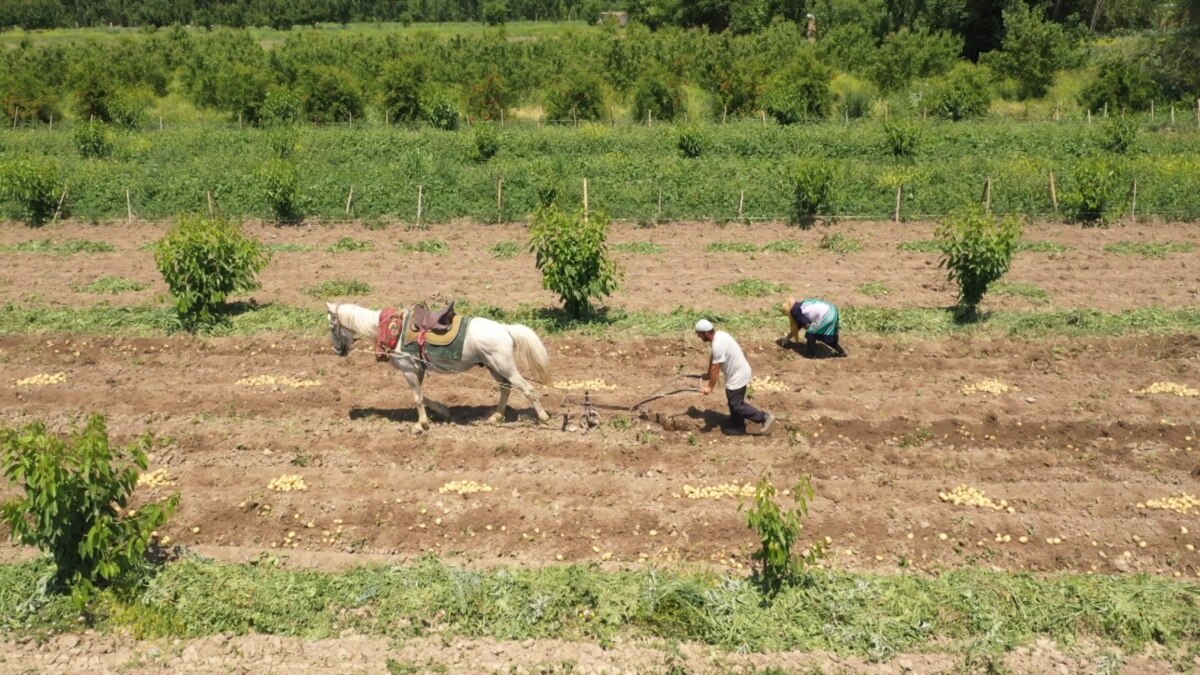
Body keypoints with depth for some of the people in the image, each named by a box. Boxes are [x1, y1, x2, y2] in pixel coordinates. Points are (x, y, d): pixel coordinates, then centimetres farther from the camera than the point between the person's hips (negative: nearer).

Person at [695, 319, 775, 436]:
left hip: (738, 376, -10)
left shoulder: (718, 345, -29)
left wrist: (710, 387, -15)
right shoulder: (719, 335, 2)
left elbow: (715, 368, -23)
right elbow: (713, 359, 13)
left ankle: (765, 417, 4)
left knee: (736, 405, 0)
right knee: (734, 403, 19)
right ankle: (737, 428, 30)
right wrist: (708, 375, 18)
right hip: (738, 373, 10)